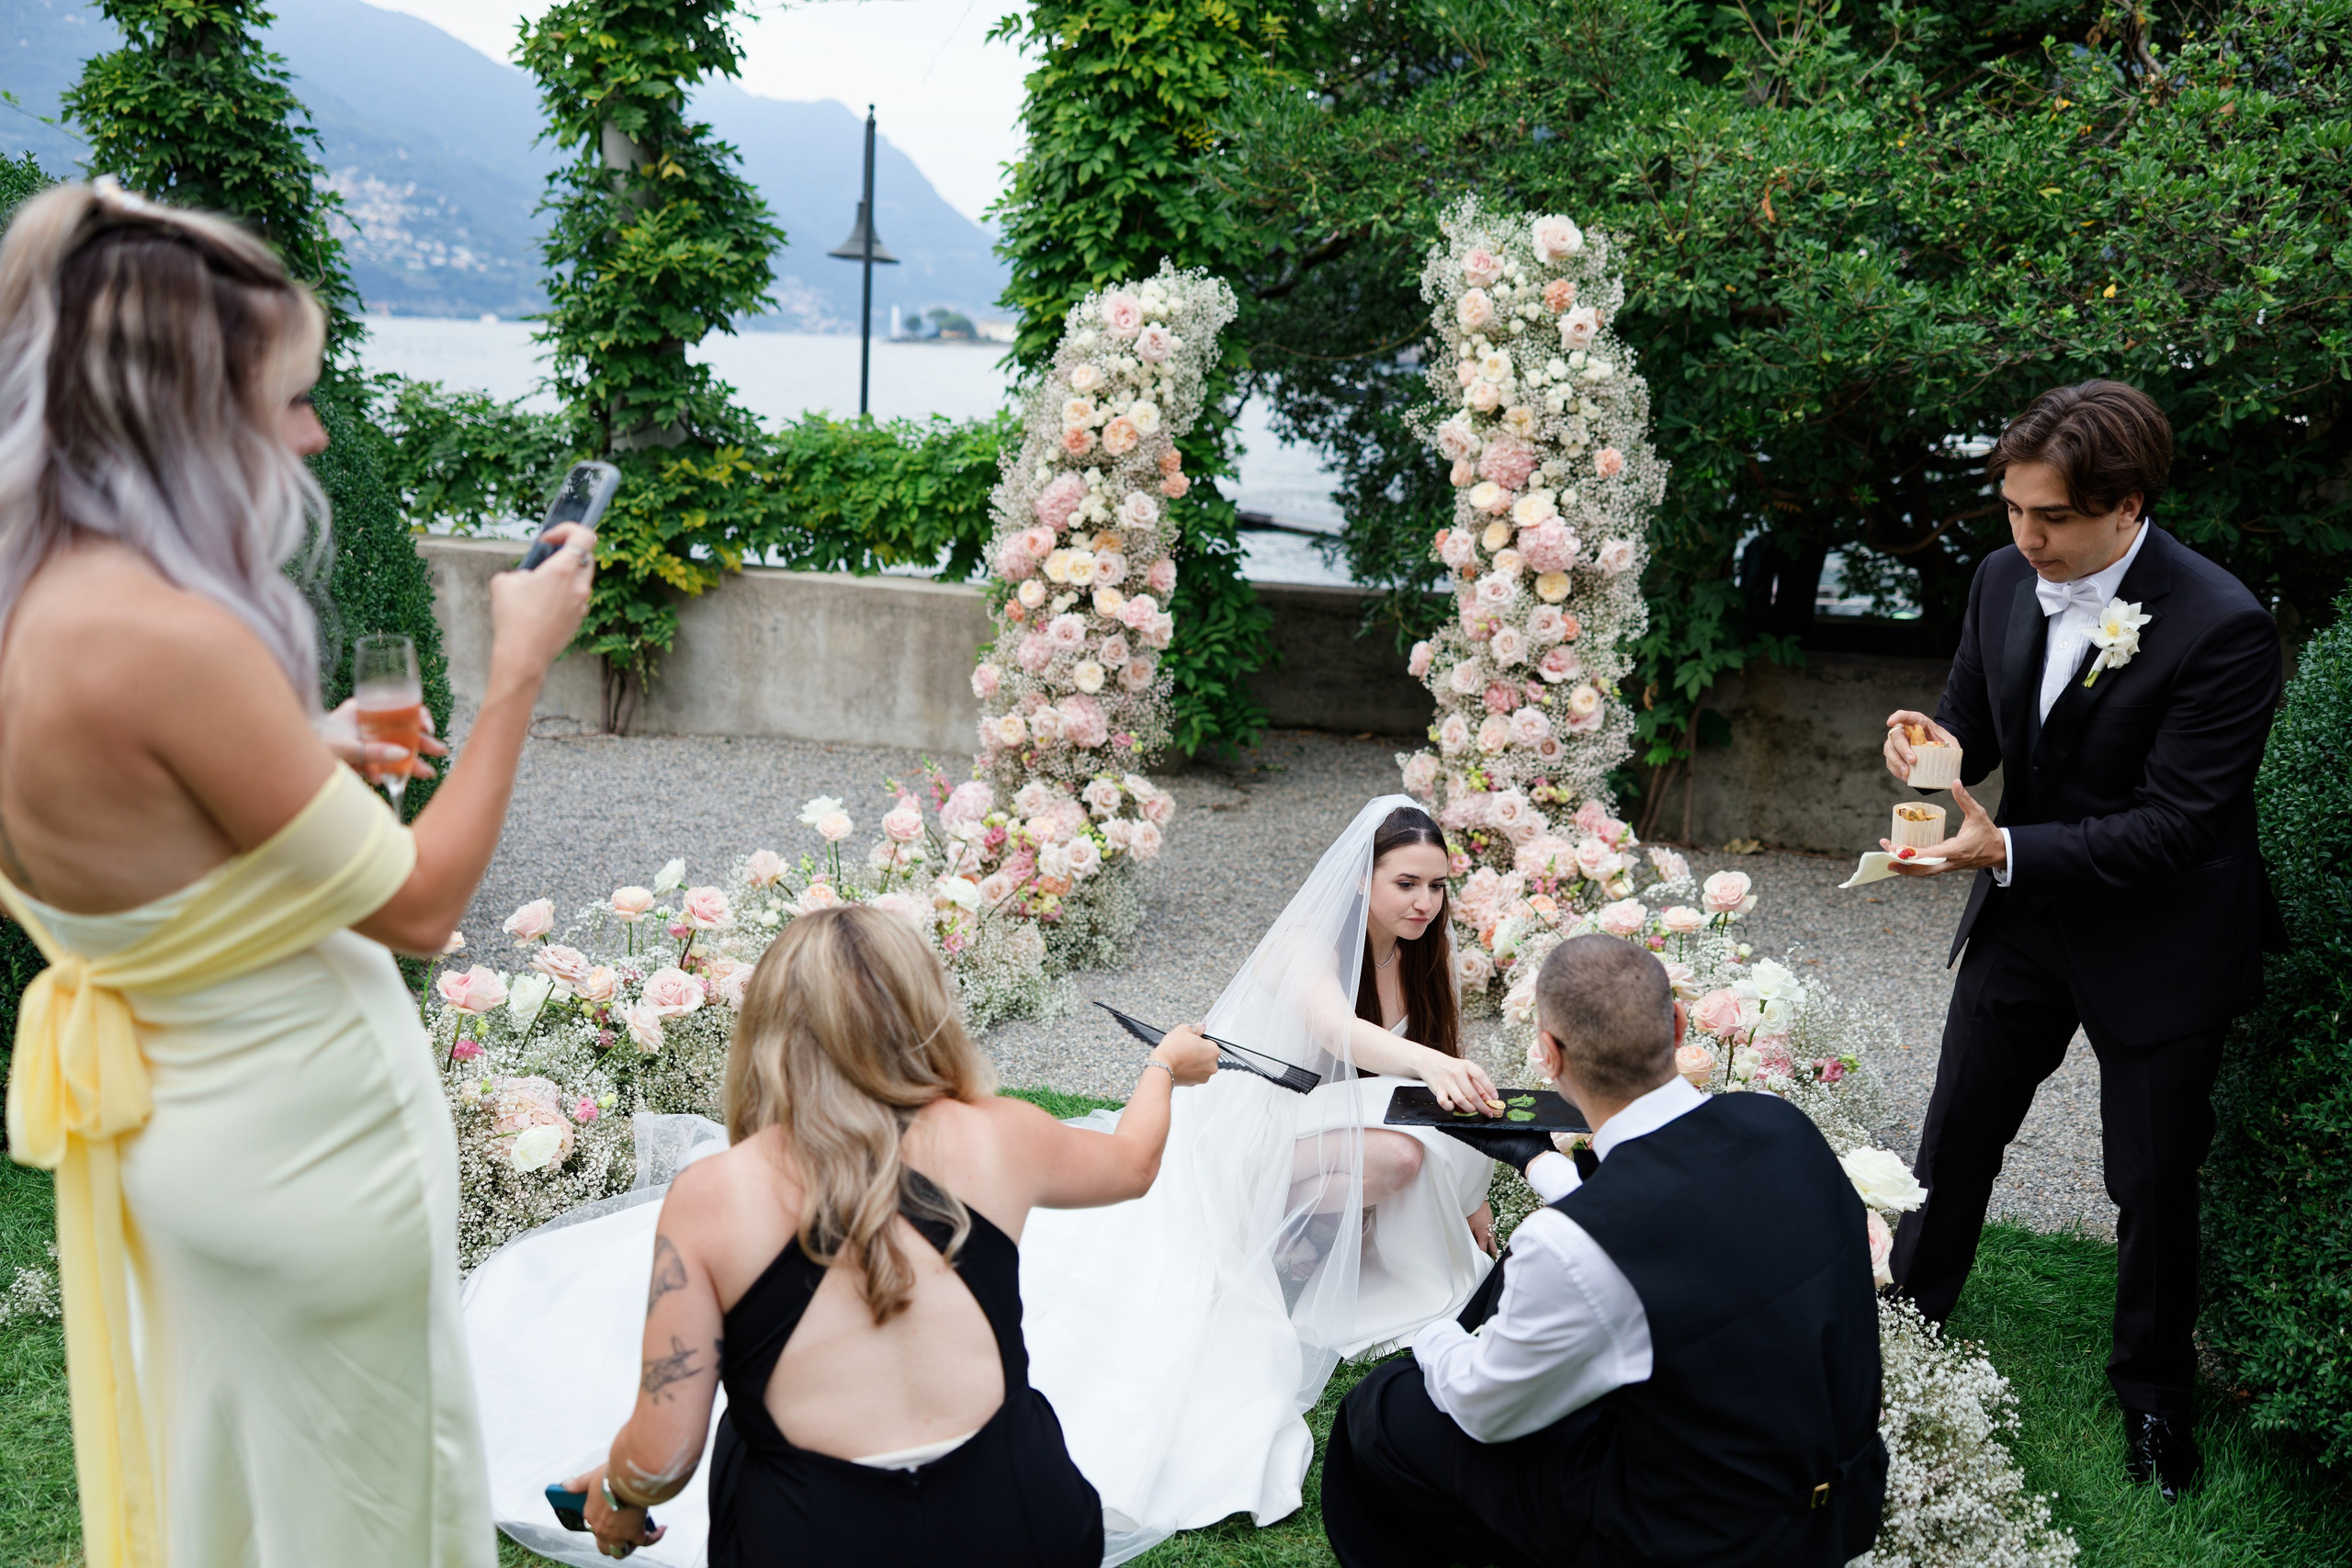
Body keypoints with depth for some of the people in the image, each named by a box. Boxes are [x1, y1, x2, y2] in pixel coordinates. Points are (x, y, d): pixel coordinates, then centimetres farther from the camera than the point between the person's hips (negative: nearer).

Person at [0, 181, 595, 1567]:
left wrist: (303, 755, 9)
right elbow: (420, 906, -21)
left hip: (171, 1121, 9)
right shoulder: (173, 640, -30)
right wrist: (520, 669, -14)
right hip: (306, 1137, -8)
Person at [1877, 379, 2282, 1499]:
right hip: (2023, 917, 5)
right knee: (1953, 1141, 17)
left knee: (2154, 1184, 11)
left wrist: (2006, 850, -34)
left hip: (2157, 945, -5)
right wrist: (1938, 745, -17)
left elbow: (2176, 824, -26)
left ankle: (2154, 1395, 35)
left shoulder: (2221, 627, -26)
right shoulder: (2004, 578, -7)